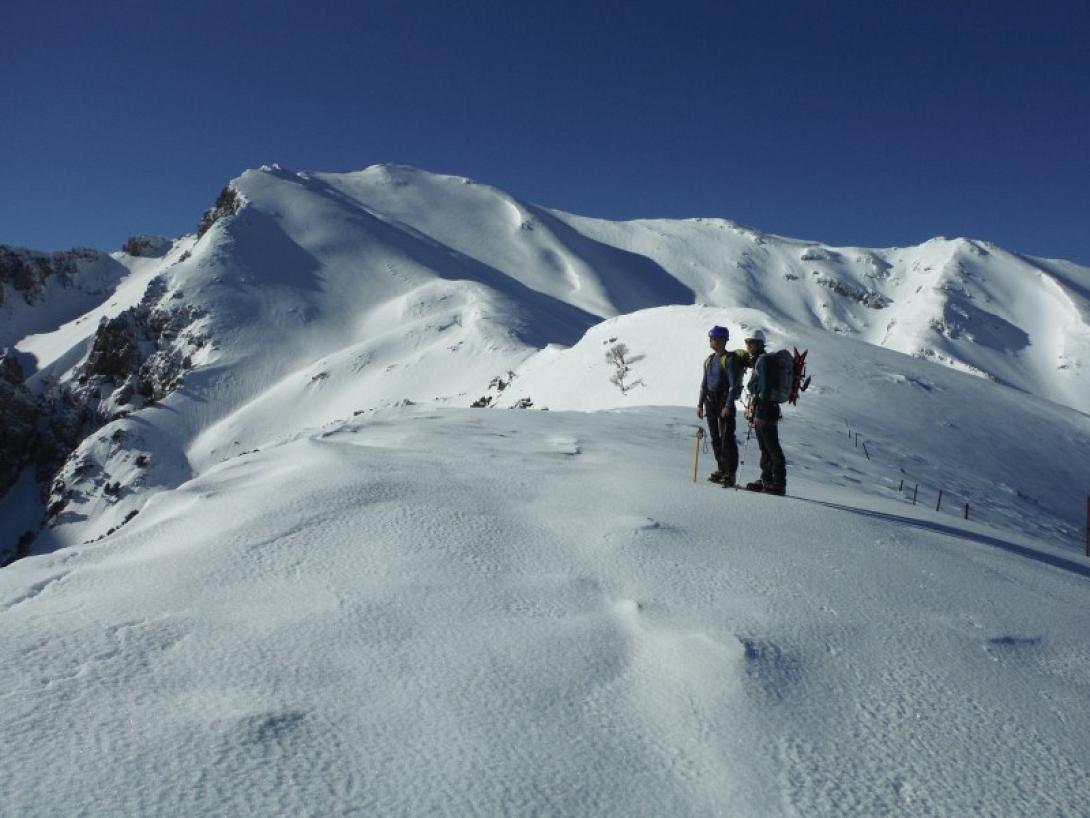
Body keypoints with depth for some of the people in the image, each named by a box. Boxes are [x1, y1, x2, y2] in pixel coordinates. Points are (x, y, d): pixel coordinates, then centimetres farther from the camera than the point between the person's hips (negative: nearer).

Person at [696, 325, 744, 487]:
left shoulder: (730, 359, -9)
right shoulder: (709, 360, 14)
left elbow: (734, 384, -13)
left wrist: (728, 405, -19)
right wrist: (701, 403, 15)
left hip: (725, 401, -7)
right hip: (710, 401, 7)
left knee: (727, 438, -8)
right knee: (715, 438, 11)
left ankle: (730, 473, -5)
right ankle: (721, 469, 20)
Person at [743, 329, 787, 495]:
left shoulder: (764, 360, -12)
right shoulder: (758, 360, 18)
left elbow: (766, 388, -19)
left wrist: (760, 411, -22)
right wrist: (751, 411, 23)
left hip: (766, 410, -10)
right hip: (759, 409, 10)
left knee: (772, 449, -6)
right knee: (764, 448, 14)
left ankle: (779, 483, -3)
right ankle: (767, 480, 21)